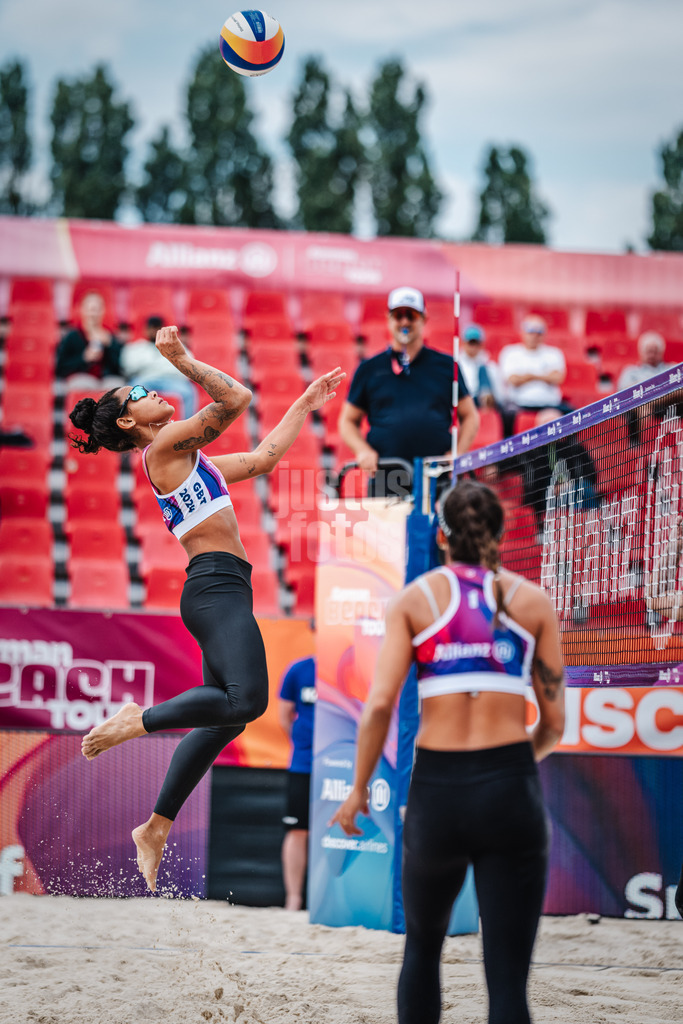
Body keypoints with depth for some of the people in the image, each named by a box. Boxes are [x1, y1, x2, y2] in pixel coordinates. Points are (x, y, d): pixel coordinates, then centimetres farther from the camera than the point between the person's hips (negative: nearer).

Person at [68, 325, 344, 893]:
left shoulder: (188, 459, 24)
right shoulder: (164, 447, -3)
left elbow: (263, 458, 30)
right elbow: (237, 398, -10)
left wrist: (305, 405, 32)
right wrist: (183, 359, -6)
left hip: (219, 592, 10)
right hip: (216, 584, -10)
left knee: (225, 716, 9)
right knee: (246, 699, -25)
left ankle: (156, 827, 12)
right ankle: (137, 721, -12)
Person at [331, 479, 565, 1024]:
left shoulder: (413, 600, 6)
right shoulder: (533, 600, 8)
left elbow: (380, 703, -6)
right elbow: (554, 720, 8)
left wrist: (358, 789, 6)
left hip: (438, 791, 1)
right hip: (511, 790, -1)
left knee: (422, 946, 27)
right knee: (508, 980, -3)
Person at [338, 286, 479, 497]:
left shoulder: (446, 365, 12)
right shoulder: (369, 369, 12)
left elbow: (470, 416, 15)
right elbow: (348, 420, 16)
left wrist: (457, 454, -2)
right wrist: (363, 450, -3)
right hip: (385, 481, 0)